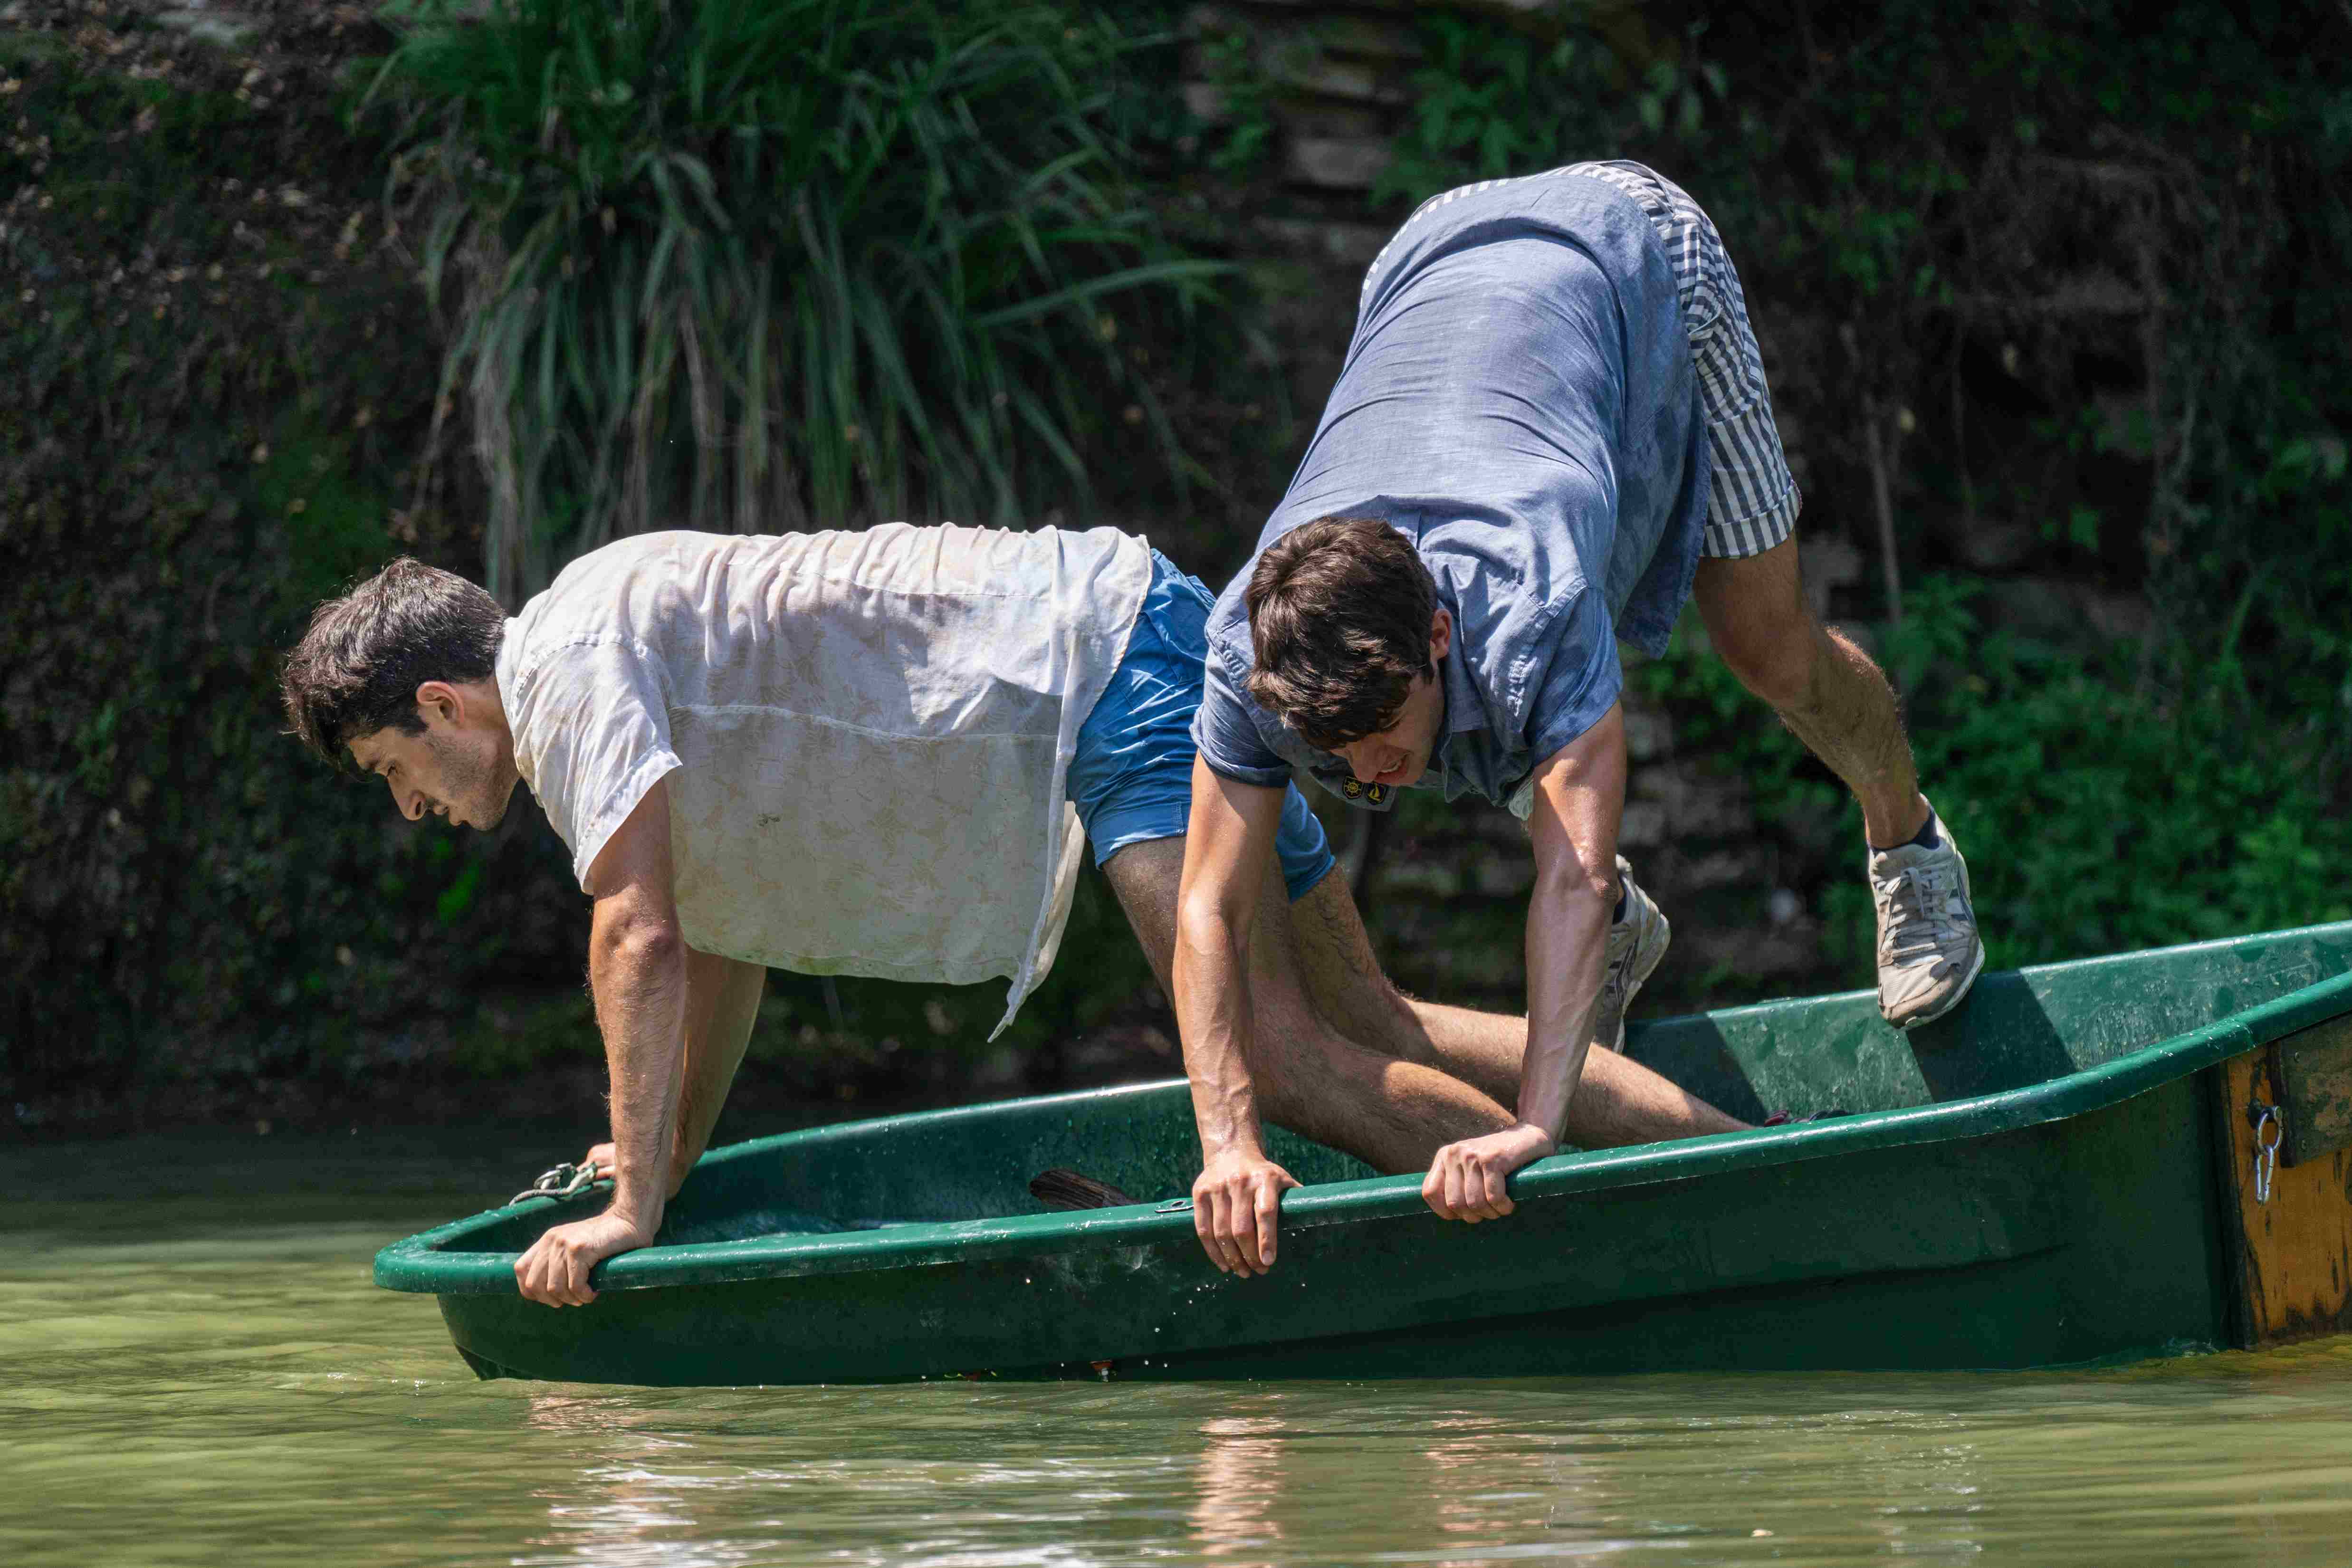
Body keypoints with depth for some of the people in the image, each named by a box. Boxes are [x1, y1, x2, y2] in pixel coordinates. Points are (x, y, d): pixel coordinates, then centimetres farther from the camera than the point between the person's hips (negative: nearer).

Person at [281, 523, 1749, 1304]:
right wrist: (672, 1167, 31)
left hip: (1104, 652, -9)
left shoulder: (564, 660, -11)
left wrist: (631, 1211, -13)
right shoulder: (632, 692, 20)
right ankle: (1724, 1151, -1)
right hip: (1132, 649, 9)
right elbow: (719, 947, 30)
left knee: (1274, 1053, -22)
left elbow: (640, 937, -18)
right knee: (1368, 1026, 3)